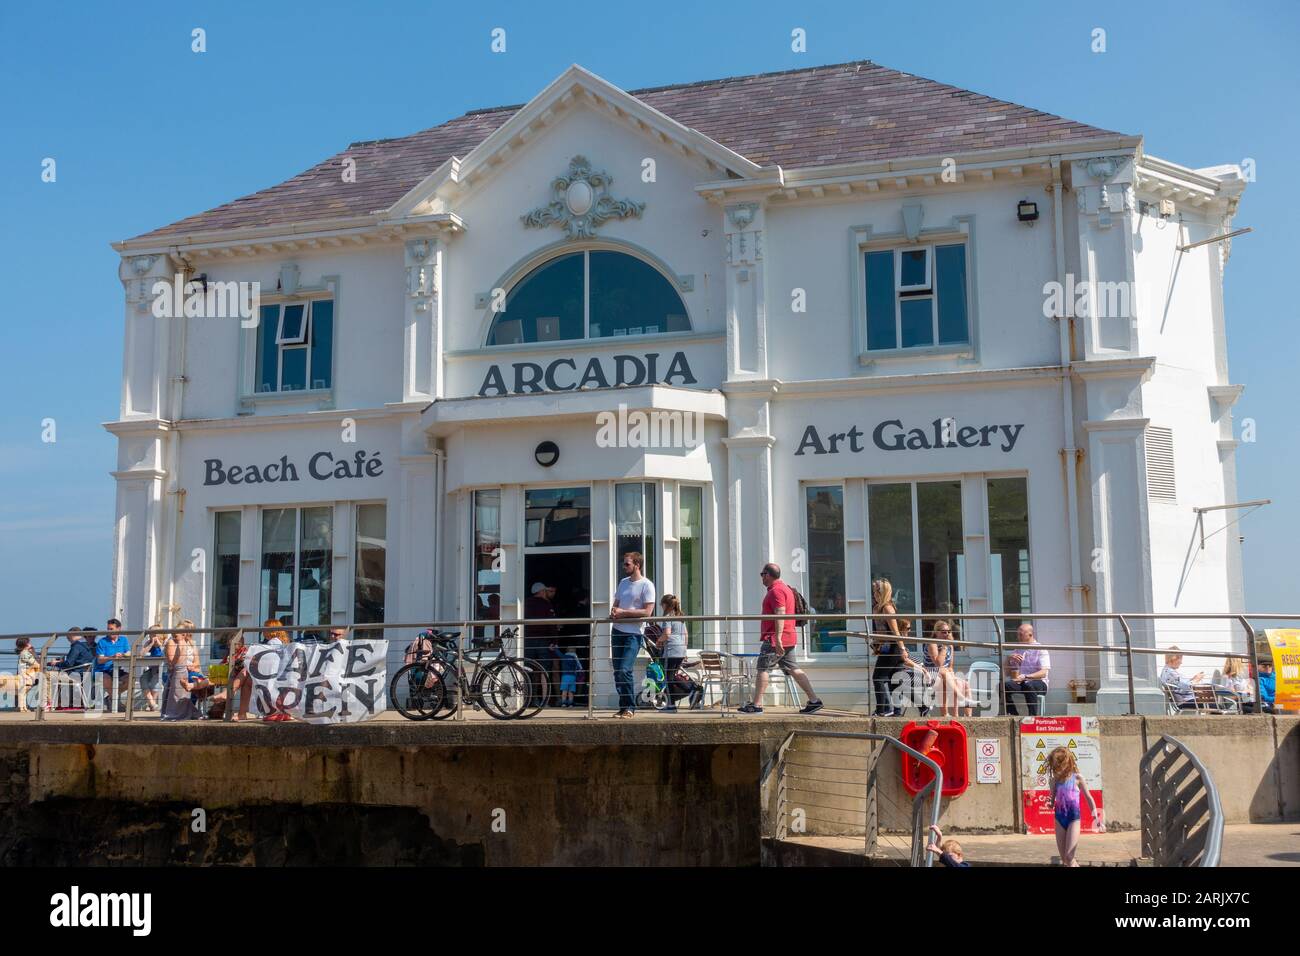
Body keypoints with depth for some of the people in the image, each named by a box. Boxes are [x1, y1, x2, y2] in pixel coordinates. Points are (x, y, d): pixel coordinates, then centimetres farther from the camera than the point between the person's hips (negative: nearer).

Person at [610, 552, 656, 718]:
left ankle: (630, 708, -6)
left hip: (633, 634, -7)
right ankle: (623, 707, 15)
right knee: (617, 672, 6)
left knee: (624, 671, -16)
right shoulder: (623, 582, 16)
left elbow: (647, 612, -14)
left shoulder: (646, 585, -7)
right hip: (617, 630, 7)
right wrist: (614, 612, -3)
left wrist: (623, 612, -16)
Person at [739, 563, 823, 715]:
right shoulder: (785, 588, 21)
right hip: (788, 639, 10)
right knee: (792, 669, 8)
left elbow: (780, 615, -22)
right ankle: (814, 700, 3)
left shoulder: (776, 590, -12)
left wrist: (778, 638, -26)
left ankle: (755, 705, -2)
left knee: (762, 669, -4)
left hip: (775, 639, -10)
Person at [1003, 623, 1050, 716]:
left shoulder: (1040, 649, -2)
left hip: (1039, 683, -5)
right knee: (1005, 685, -26)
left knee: (1028, 685, -40)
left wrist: (1025, 676, -29)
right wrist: (1010, 659, -4)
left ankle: (1033, 716, -33)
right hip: (1021, 682, 5)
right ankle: (1014, 715, -19)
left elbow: (1043, 673, -14)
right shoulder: (1018, 650, 15)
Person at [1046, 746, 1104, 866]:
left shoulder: (1077, 777, -5)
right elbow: (1051, 803, 11)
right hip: (1059, 817, 4)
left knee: (1069, 857, -12)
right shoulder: (1055, 780, 5)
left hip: (1074, 817, -4)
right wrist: (1050, 801, -14)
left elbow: (1089, 798, 3)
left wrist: (1096, 818, -2)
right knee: (1064, 859, 7)